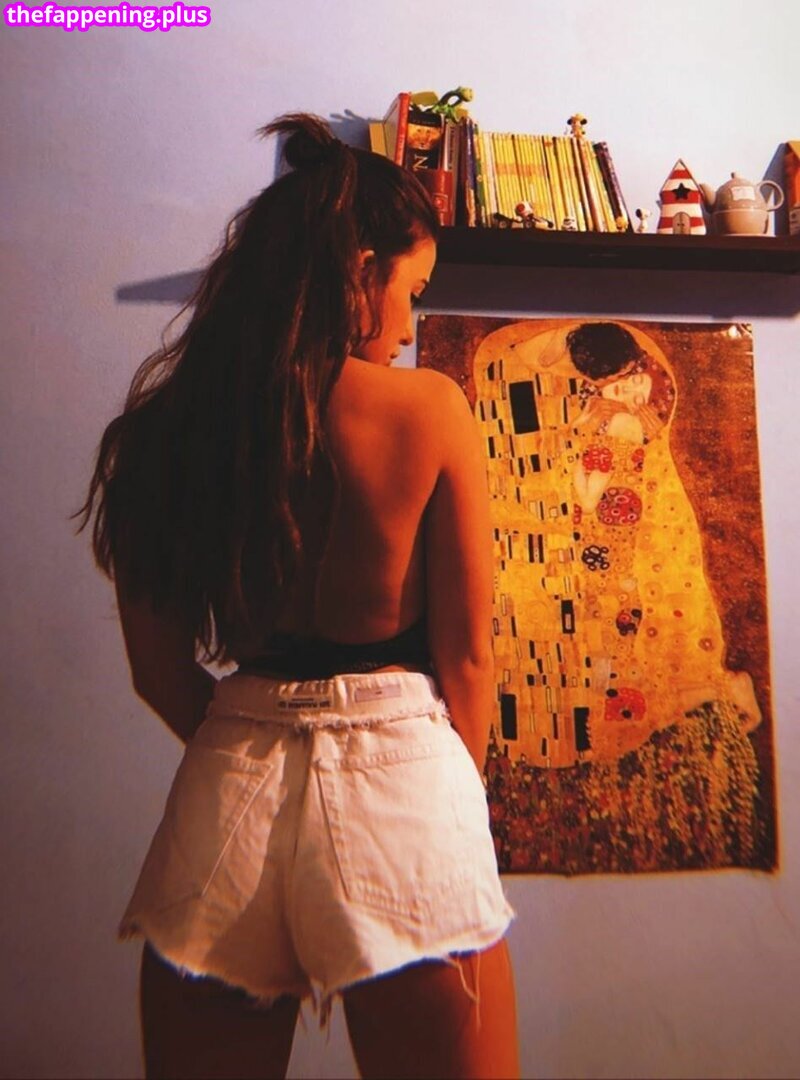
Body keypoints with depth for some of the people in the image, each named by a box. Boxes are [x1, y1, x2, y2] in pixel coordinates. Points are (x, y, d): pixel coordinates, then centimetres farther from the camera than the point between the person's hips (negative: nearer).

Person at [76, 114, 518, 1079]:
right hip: (400, 775, -3)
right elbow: (466, 656, -4)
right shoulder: (427, 408, -8)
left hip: (228, 789, 4)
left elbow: (161, 672, 4)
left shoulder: (162, 423, 1)